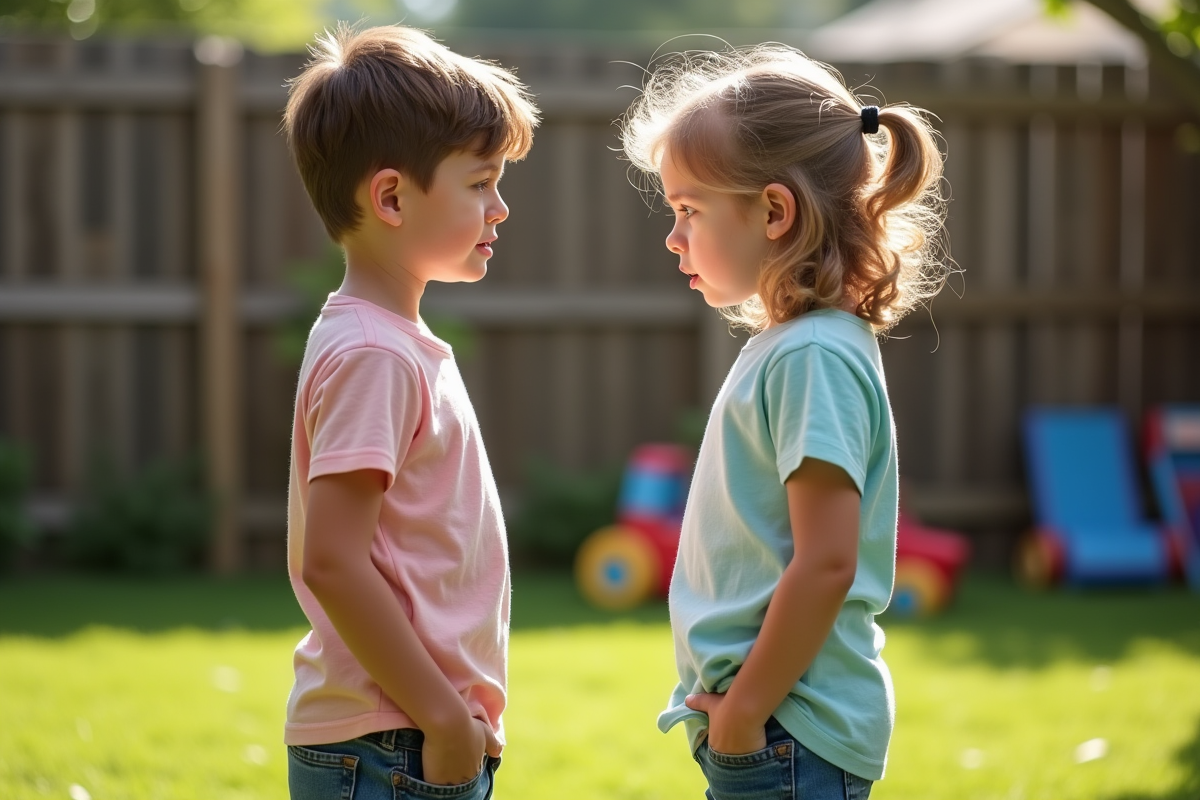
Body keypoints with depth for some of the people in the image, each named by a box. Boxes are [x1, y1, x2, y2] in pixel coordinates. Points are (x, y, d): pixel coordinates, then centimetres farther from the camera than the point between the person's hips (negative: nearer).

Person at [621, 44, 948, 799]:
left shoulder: (815, 357, -17)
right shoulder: (784, 345, 12)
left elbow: (826, 565, -22)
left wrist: (745, 710, -17)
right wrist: (731, 708, 14)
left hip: (788, 737, -9)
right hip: (750, 728, 9)